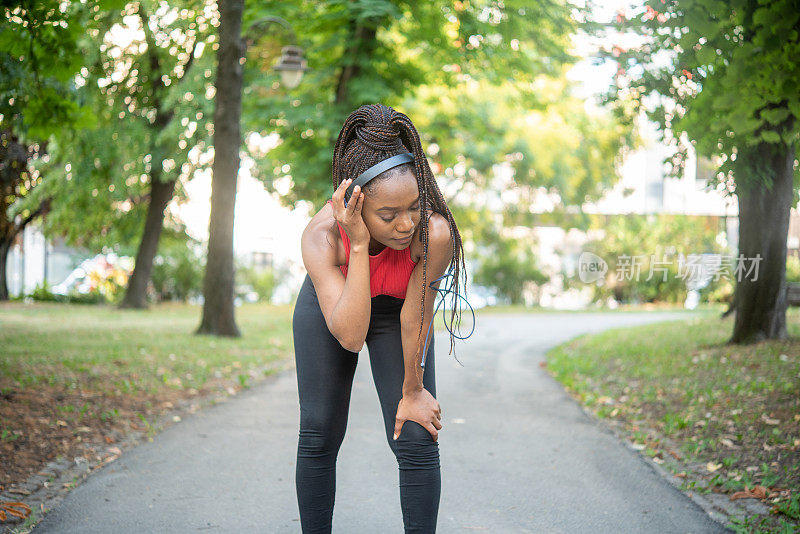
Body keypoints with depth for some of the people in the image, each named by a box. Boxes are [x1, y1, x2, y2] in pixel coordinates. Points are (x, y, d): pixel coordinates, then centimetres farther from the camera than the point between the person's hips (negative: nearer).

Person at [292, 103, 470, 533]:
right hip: (329, 304, 1)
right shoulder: (321, 236, -37)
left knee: (417, 440, -9)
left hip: (396, 309, 0)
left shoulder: (434, 233, -40)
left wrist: (413, 390, -13)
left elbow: (415, 316, -25)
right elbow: (350, 336, -42)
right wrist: (359, 246, -49)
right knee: (319, 436, 4)